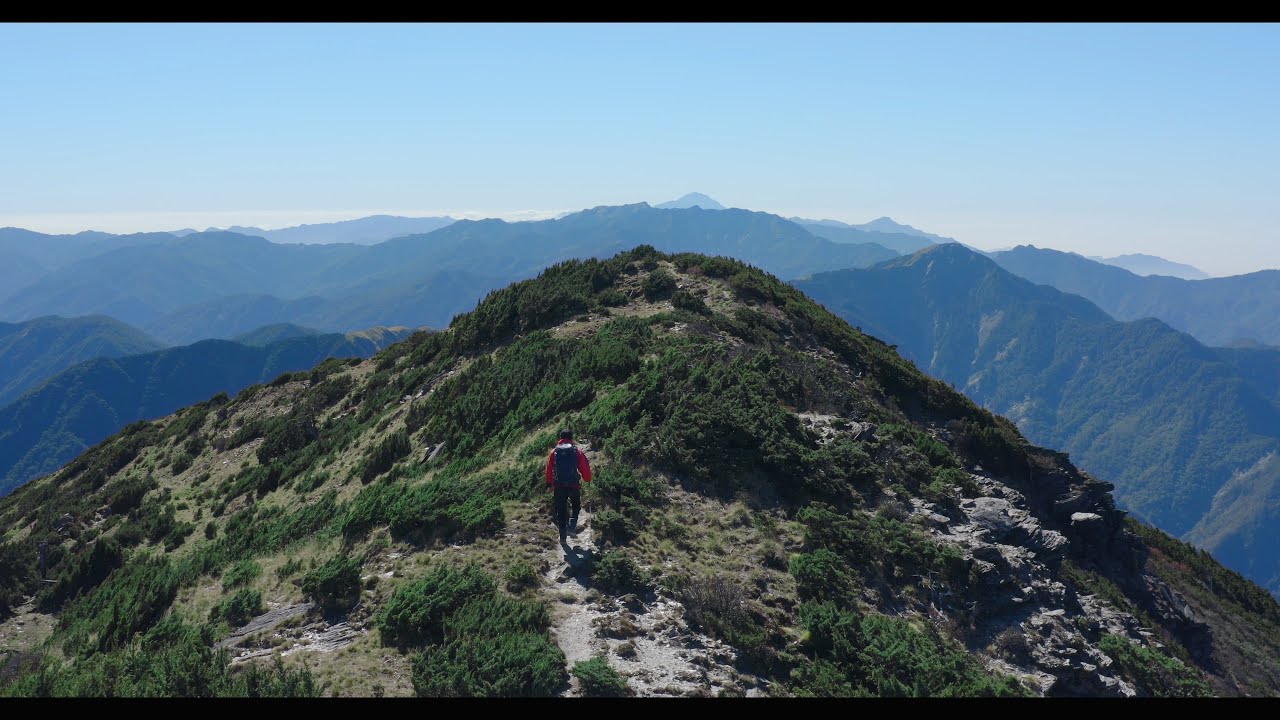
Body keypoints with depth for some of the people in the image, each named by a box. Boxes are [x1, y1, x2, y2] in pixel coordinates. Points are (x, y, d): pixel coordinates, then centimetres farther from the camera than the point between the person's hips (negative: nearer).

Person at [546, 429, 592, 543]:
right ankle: (572, 524, -3)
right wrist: (587, 480, 16)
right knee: (576, 506, 20)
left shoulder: (554, 452, 5)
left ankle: (563, 535, 10)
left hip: (559, 486, 1)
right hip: (574, 485, -1)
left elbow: (549, 469, 8)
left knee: (561, 510, 11)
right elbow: (585, 468, 0)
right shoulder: (577, 451, 0)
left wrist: (549, 484, 17)